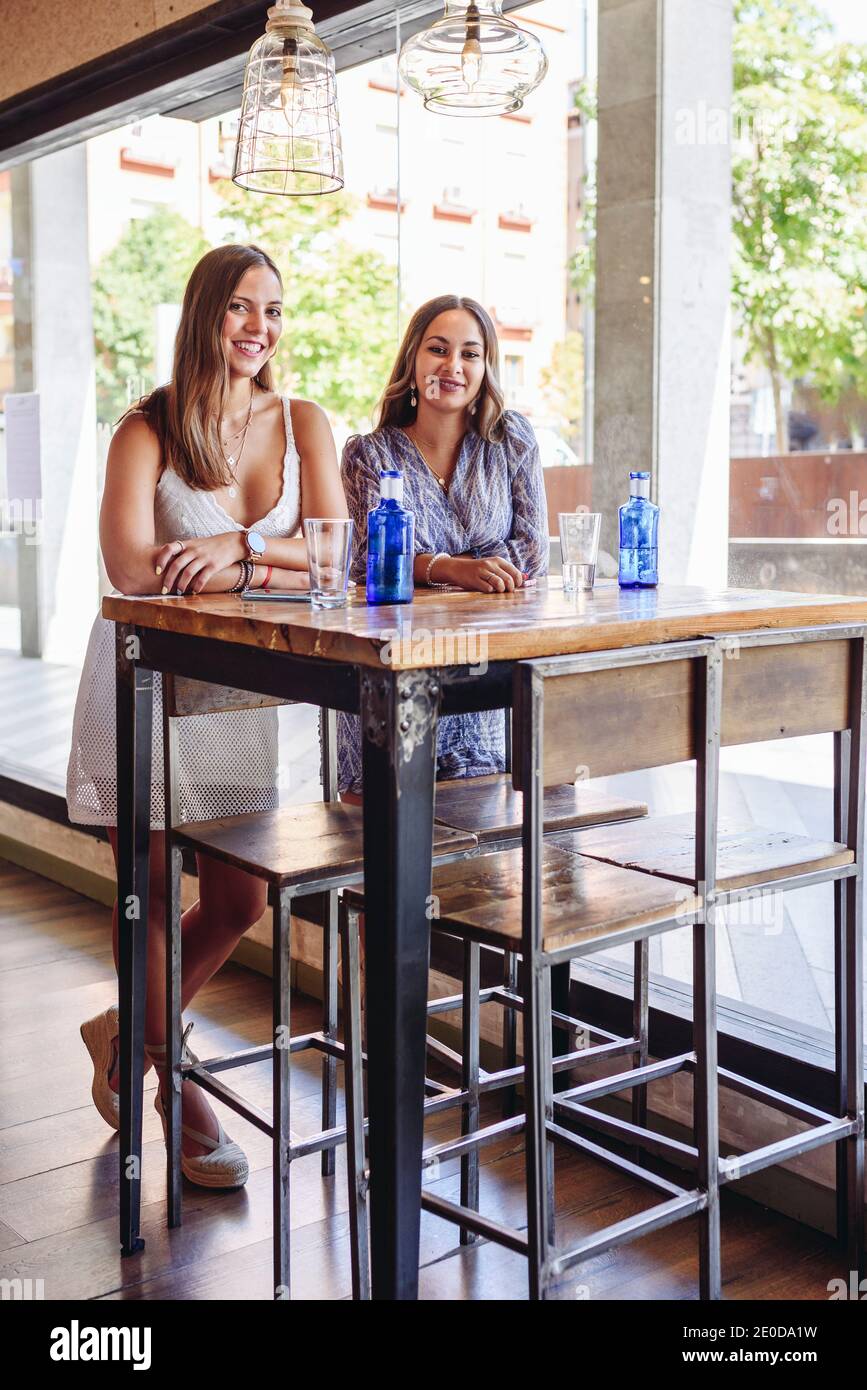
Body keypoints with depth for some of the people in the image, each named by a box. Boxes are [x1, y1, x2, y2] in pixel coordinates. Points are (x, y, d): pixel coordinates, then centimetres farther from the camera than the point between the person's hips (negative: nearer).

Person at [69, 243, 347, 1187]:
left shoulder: (302, 425, 3)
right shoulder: (148, 430, -8)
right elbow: (132, 569, -21)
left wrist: (239, 547, -22)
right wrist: (274, 570, -18)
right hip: (147, 678, -4)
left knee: (240, 903, 7)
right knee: (152, 896, 3)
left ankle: (129, 1030, 34)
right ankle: (180, 1096, 21)